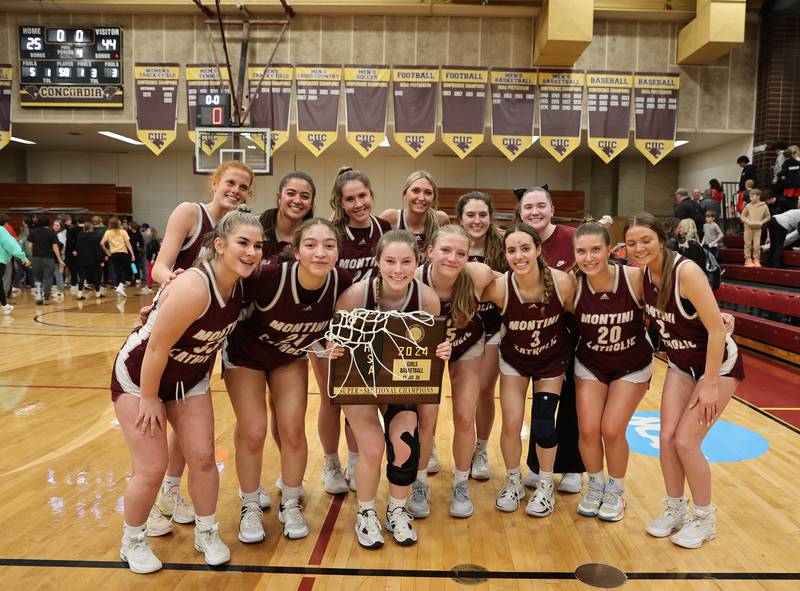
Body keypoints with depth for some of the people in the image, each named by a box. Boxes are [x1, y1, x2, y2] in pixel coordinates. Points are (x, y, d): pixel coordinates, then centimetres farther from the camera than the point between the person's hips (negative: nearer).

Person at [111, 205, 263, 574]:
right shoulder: (194, 289, -36)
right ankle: (132, 542, 26)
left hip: (190, 377, 6)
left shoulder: (240, 283, -13)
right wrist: (149, 399, -16)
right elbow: (156, 349, -27)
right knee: (152, 468, -1)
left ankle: (206, 534, 27)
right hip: (139, 375, -6)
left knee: (203, 458, 5)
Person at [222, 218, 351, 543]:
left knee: (293, 430, 0)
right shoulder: (269, 277, -38)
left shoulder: (341, 281, -27)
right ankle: (250, 508, 21)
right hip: (245, 354, -2)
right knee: (253, 432, -4)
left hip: (291, 358, 3)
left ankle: (290, 505, 25)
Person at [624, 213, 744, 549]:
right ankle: (675, 509, 23)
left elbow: (717, 329, -26)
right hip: (680, 363, 6)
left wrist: (710, 385, -23)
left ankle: (705, 518, 15)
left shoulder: (686, 271, -29)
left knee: (686, 441, -8)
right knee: (667, 438, 1)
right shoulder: (643, 273, -9)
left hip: (719, 363, -6)